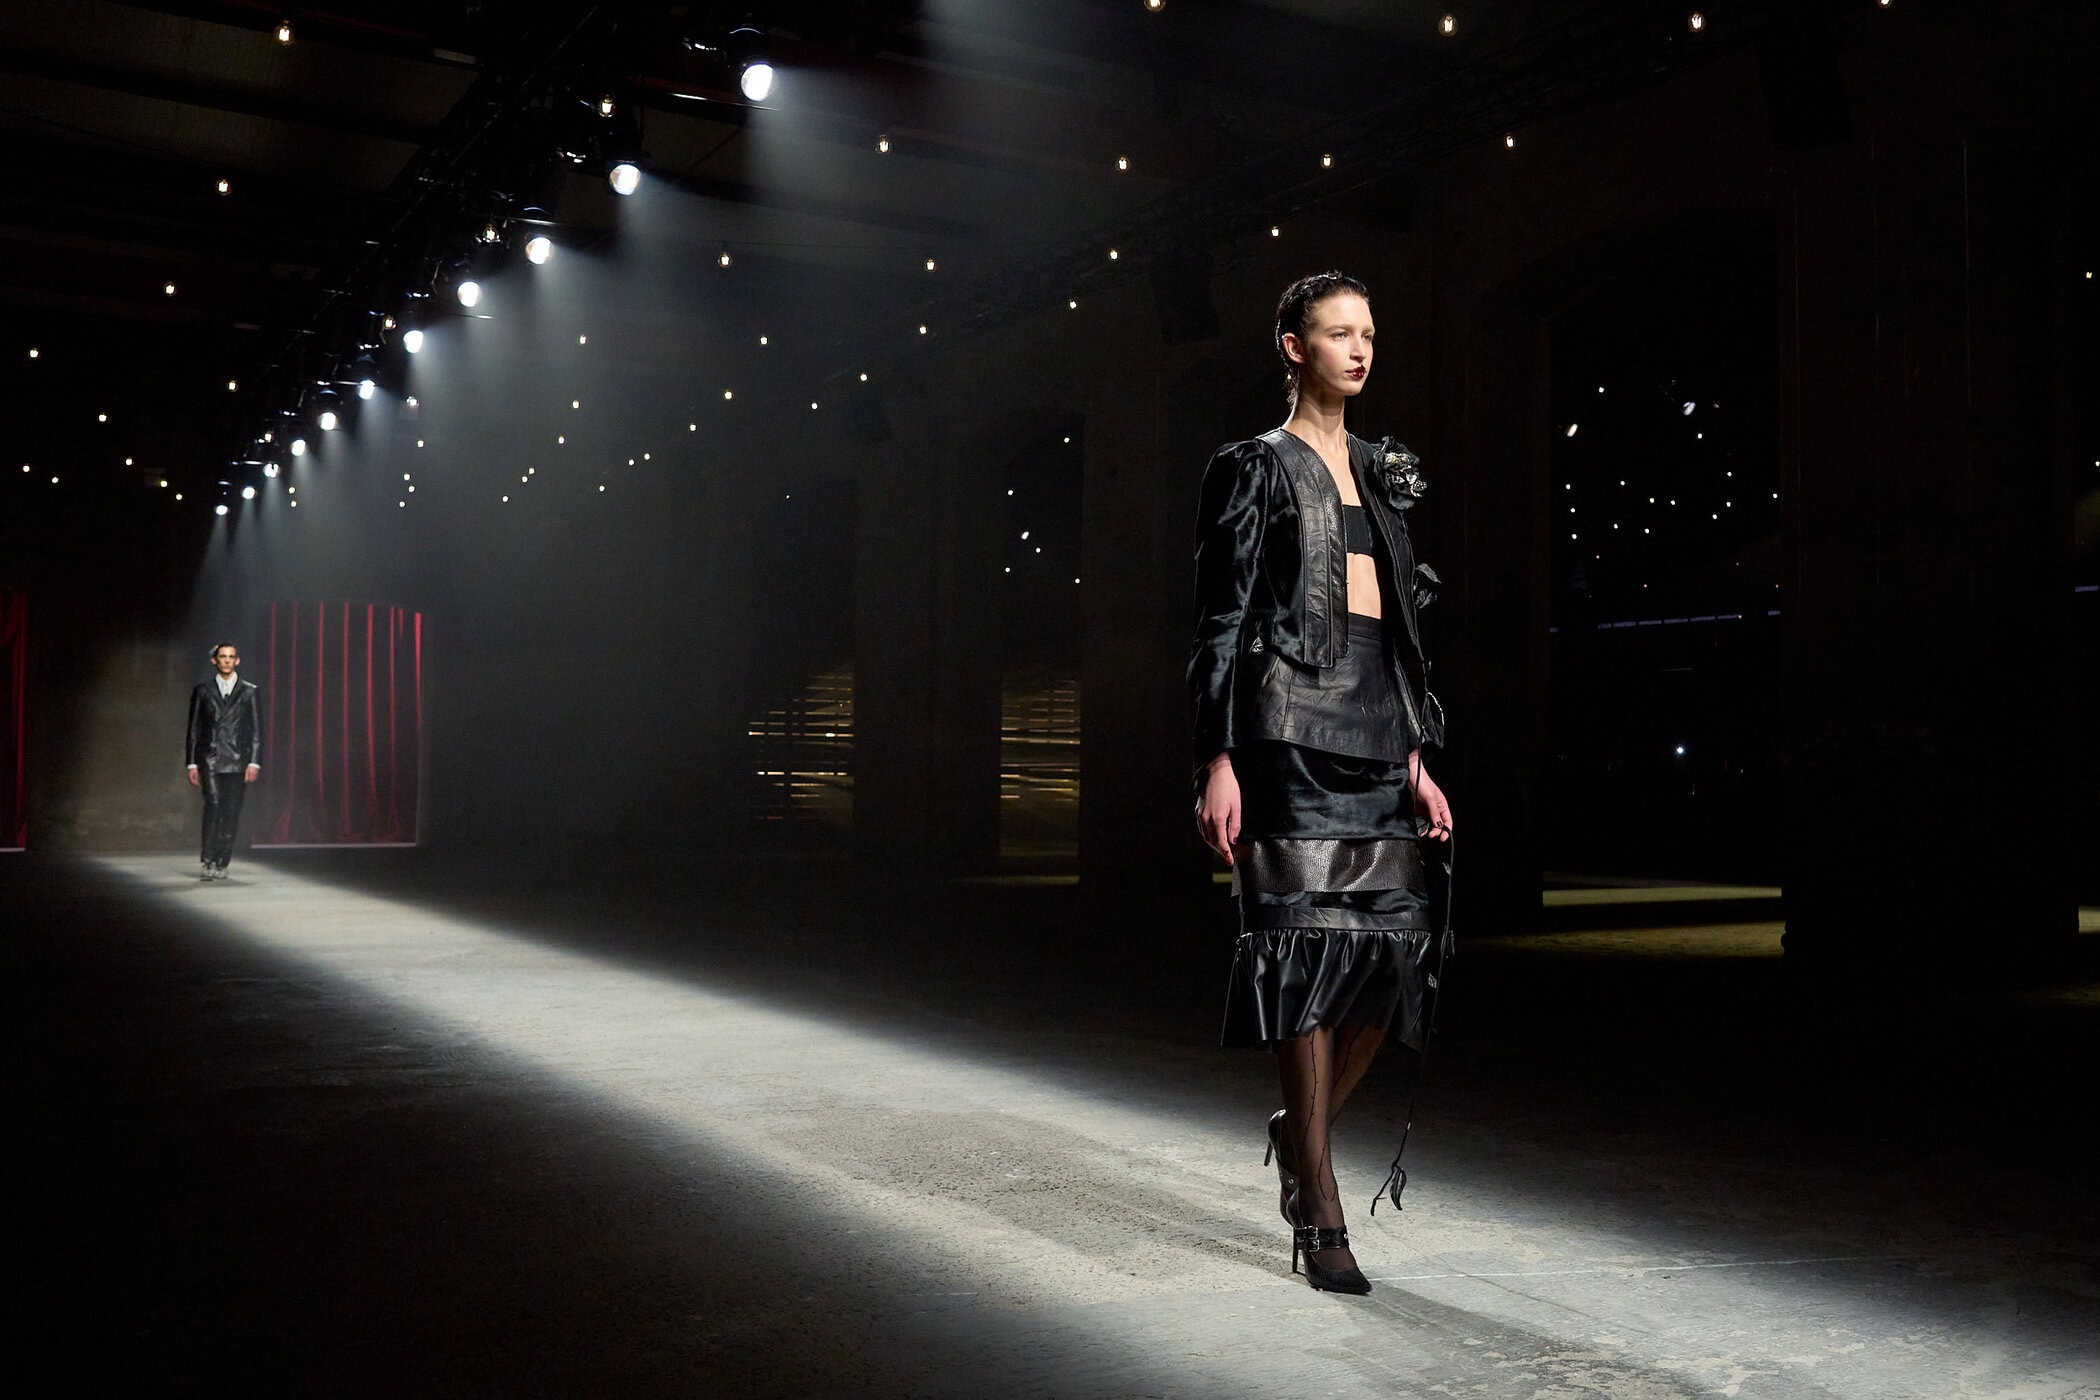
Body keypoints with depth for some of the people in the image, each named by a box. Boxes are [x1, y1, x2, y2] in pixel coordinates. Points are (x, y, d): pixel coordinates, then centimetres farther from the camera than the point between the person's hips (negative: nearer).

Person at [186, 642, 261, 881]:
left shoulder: (248, 691, 9)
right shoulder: (203, 691, 10)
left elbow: (256, 730, 6)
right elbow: (193, 729, 11)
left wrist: (254, 762, -4)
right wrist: (192, 763, 4)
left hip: (237, 762, 1)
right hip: (210, 760, 0)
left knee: (231, 813, -1)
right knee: (213, 805, -17)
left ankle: (222, 863, 7)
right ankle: (209, 861, -15)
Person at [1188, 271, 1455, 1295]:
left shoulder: (1381, 473, 21)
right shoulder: (1258, 468, 2)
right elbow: (1221, 623, -4)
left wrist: (1416, 758, 15)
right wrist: (1216, 762, -13)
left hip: (1377, 725, 7)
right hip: (1295, 725, -6)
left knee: (1391, 944, 2)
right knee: (1311, 943, -7)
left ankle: (1302, 1130, 26)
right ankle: (1319, 1212, 1)